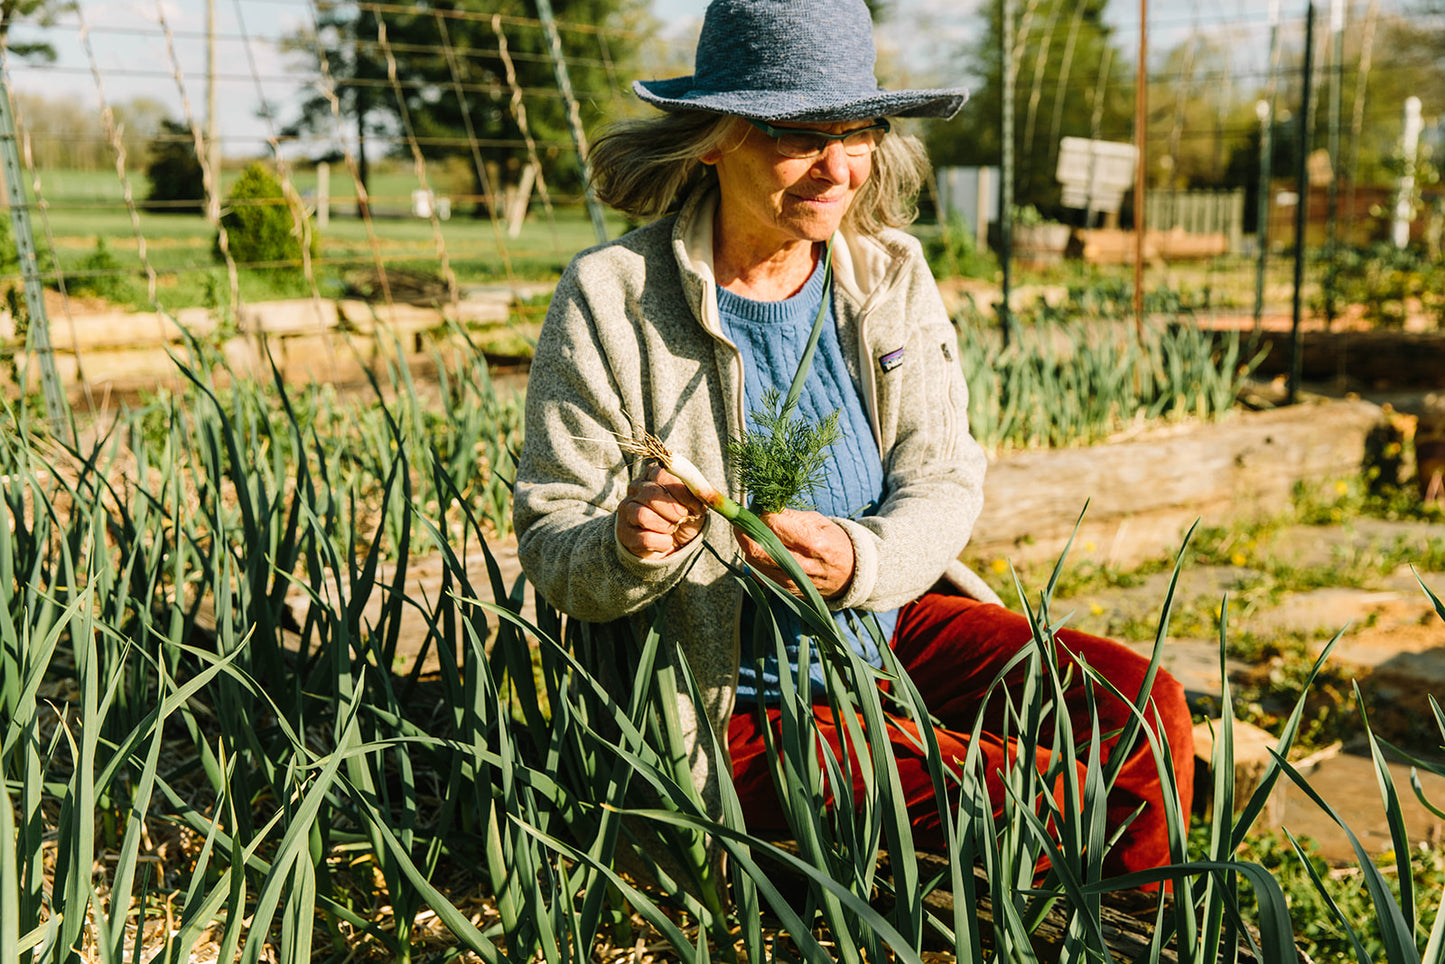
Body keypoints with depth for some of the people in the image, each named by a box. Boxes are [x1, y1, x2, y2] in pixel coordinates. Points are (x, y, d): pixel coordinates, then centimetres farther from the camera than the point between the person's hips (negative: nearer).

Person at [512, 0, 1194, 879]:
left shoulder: (891, 272, 1)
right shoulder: (610, 298, -12)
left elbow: (945, 479, -3)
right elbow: (549, 544, -9)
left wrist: (857, 561, -26)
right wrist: (628, 546, -33)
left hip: (896, 622, 5)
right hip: (748, 702, -5)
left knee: (1145, 709, -8)